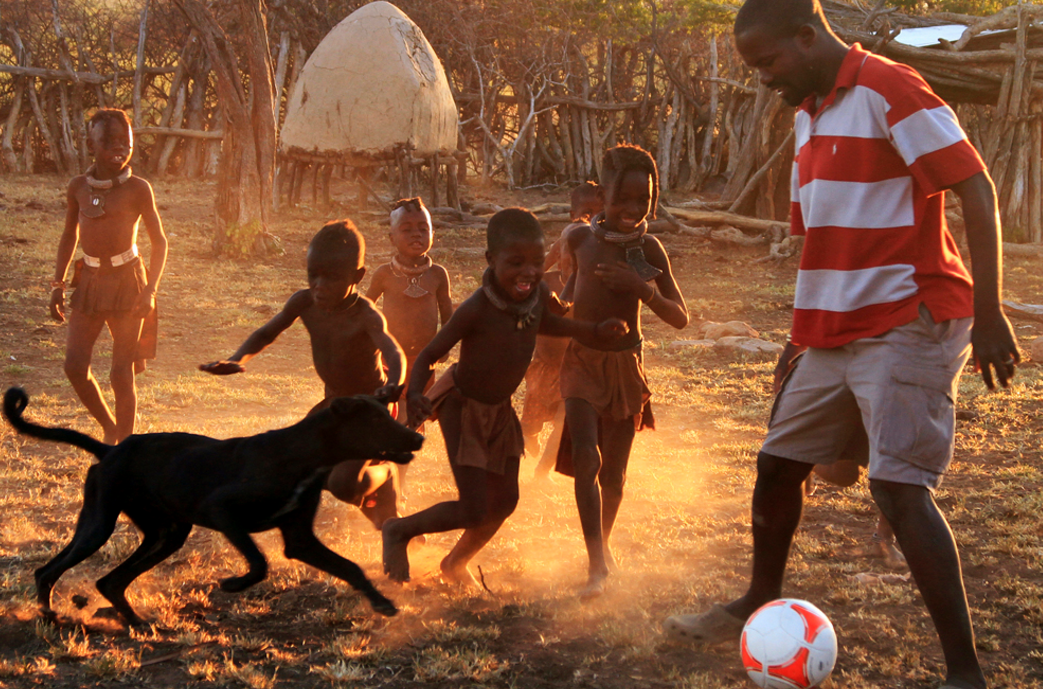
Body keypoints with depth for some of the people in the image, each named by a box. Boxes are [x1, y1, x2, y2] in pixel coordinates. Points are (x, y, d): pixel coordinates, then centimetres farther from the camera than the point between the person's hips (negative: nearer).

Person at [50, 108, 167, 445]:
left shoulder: (137, 189, -7)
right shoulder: (78, 187, 2)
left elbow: (159, 241, -2)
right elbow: (69, 237, 14)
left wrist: (149, 290, -12)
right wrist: (58, 285, 10)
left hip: (127, 282, -3)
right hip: (89, 282, 3)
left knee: (122, 373, -3)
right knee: (75, 365, -7)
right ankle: (110, 428, 18)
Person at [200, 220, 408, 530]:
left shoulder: (366, 315, -29)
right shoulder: (305, 302, -12)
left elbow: (393, 350, -46)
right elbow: (267, 333, 0)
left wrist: (394, 384, -69)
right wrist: (236, 360, -20)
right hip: (333, 401, 7)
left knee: (343, 485, -22)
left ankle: (384, 474, 14)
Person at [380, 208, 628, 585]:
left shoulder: (539, 295, -12)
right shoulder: (477, 309, -30)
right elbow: (428, 356, -24)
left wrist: (594, 331, 7)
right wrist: (414, 396, -42)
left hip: (500, 409, 7)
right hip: (462, 406, -7)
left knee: (504, 501, 14)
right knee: (474, 510, -10)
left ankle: (456, 563, 40)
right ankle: (399, 531, 15)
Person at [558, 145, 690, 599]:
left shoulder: (648, 249, -7)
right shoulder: (580, 239, -6)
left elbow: (680, 318, -9)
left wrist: (642, 288, -23)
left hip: (626, 366, 1)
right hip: (581, 362, -1)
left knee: (613, 474, 8)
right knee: (587, 459, -20)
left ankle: (603, 542, 36)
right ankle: (597, 564, -23)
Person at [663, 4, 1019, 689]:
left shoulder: (888, 89, -14)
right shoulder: (810, 113, 14)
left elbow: (977, 190, -18)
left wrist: (989, 313, -22)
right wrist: (806, 332, 23)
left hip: (908, 323, -9)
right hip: (837, 334, 9)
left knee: (899, 485, -16)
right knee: (778, 462, 16)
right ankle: (759, 606, 37)